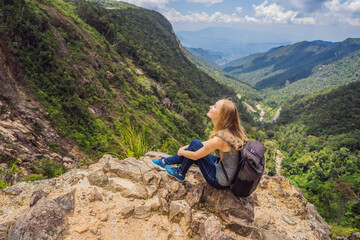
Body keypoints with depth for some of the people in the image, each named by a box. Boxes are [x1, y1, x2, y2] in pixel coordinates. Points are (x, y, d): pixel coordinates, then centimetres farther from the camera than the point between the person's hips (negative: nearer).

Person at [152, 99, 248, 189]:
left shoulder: (219, 139, -31)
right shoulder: (231, 130, -5)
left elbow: (195, 156, -16)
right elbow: (208, 143, 11)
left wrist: (181, 152, 4)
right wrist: (186, 148, 12)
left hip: (220, 182, -8)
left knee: (195, 144, -8)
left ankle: (180, 174, 13)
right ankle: (166, 161, 29)